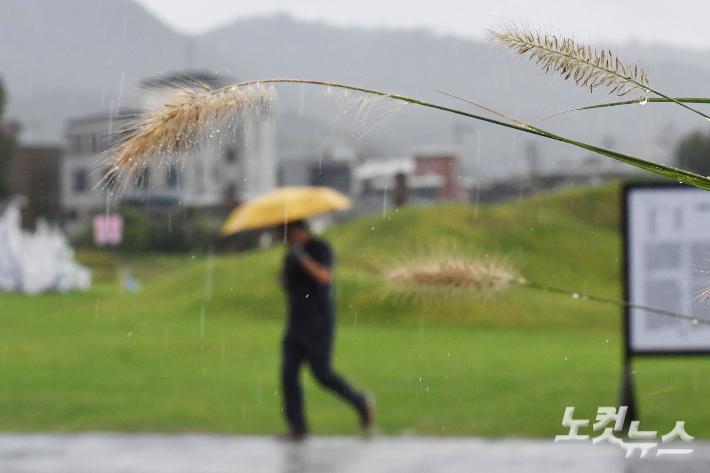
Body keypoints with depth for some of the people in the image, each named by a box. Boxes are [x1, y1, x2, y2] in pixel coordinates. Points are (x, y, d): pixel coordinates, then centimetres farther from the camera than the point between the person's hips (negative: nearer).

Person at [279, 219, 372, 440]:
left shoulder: (320, 249, -6)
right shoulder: (290, 256, 17)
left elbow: (323, 276, -22)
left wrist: (302, 257, -26)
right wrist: (284, 280, 3)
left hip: (319, 323, -8)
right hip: (296, 321, 8)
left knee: (322, 373, -7)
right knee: (289, 373, -3)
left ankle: (361, 402, 15)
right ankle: (297, 427, -2)